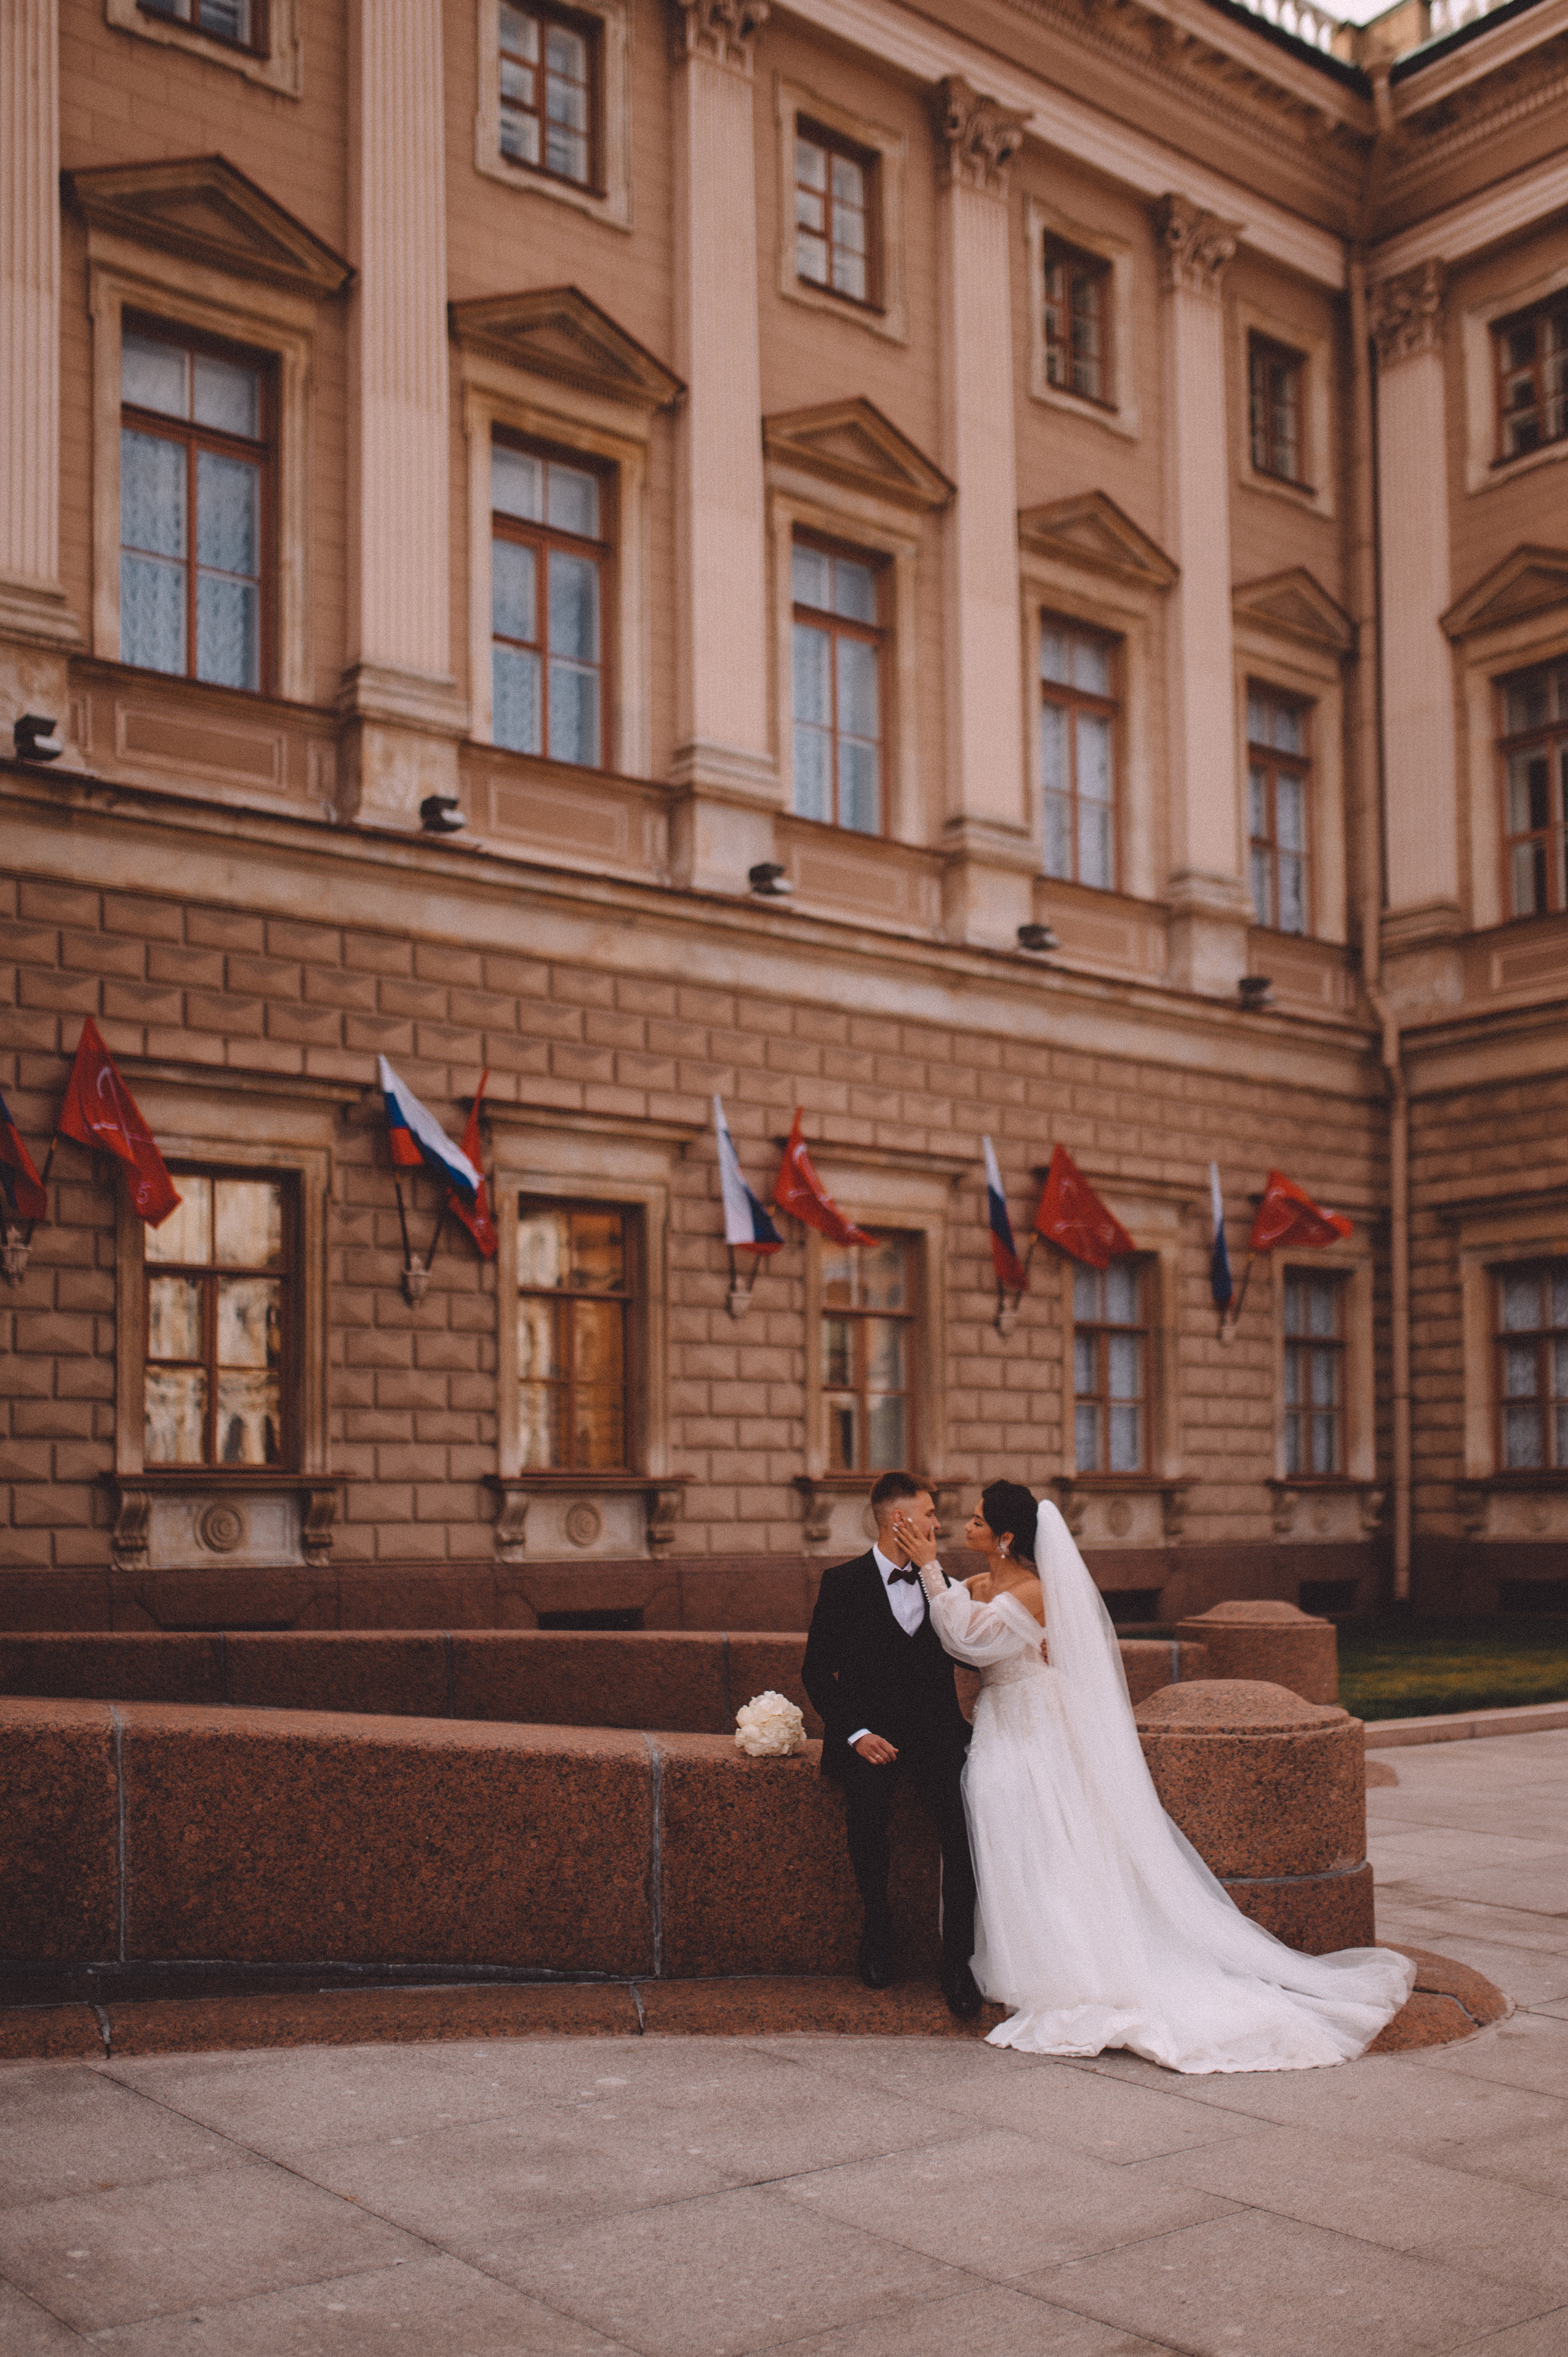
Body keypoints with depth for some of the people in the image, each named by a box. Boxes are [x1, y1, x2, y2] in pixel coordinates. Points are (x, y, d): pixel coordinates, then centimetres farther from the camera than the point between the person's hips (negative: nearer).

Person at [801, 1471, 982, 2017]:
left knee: (964, 1818, -24)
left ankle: (956, 1962, -13)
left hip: (936, 1732, 2)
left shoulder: (942, 1583, 12)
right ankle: (878, 1927, -4)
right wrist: (855, 1734, -11)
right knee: (866, 1808, -31)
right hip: (872, 1733, -2)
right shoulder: (844, 1583, 1)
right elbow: (818, 1672, 0)